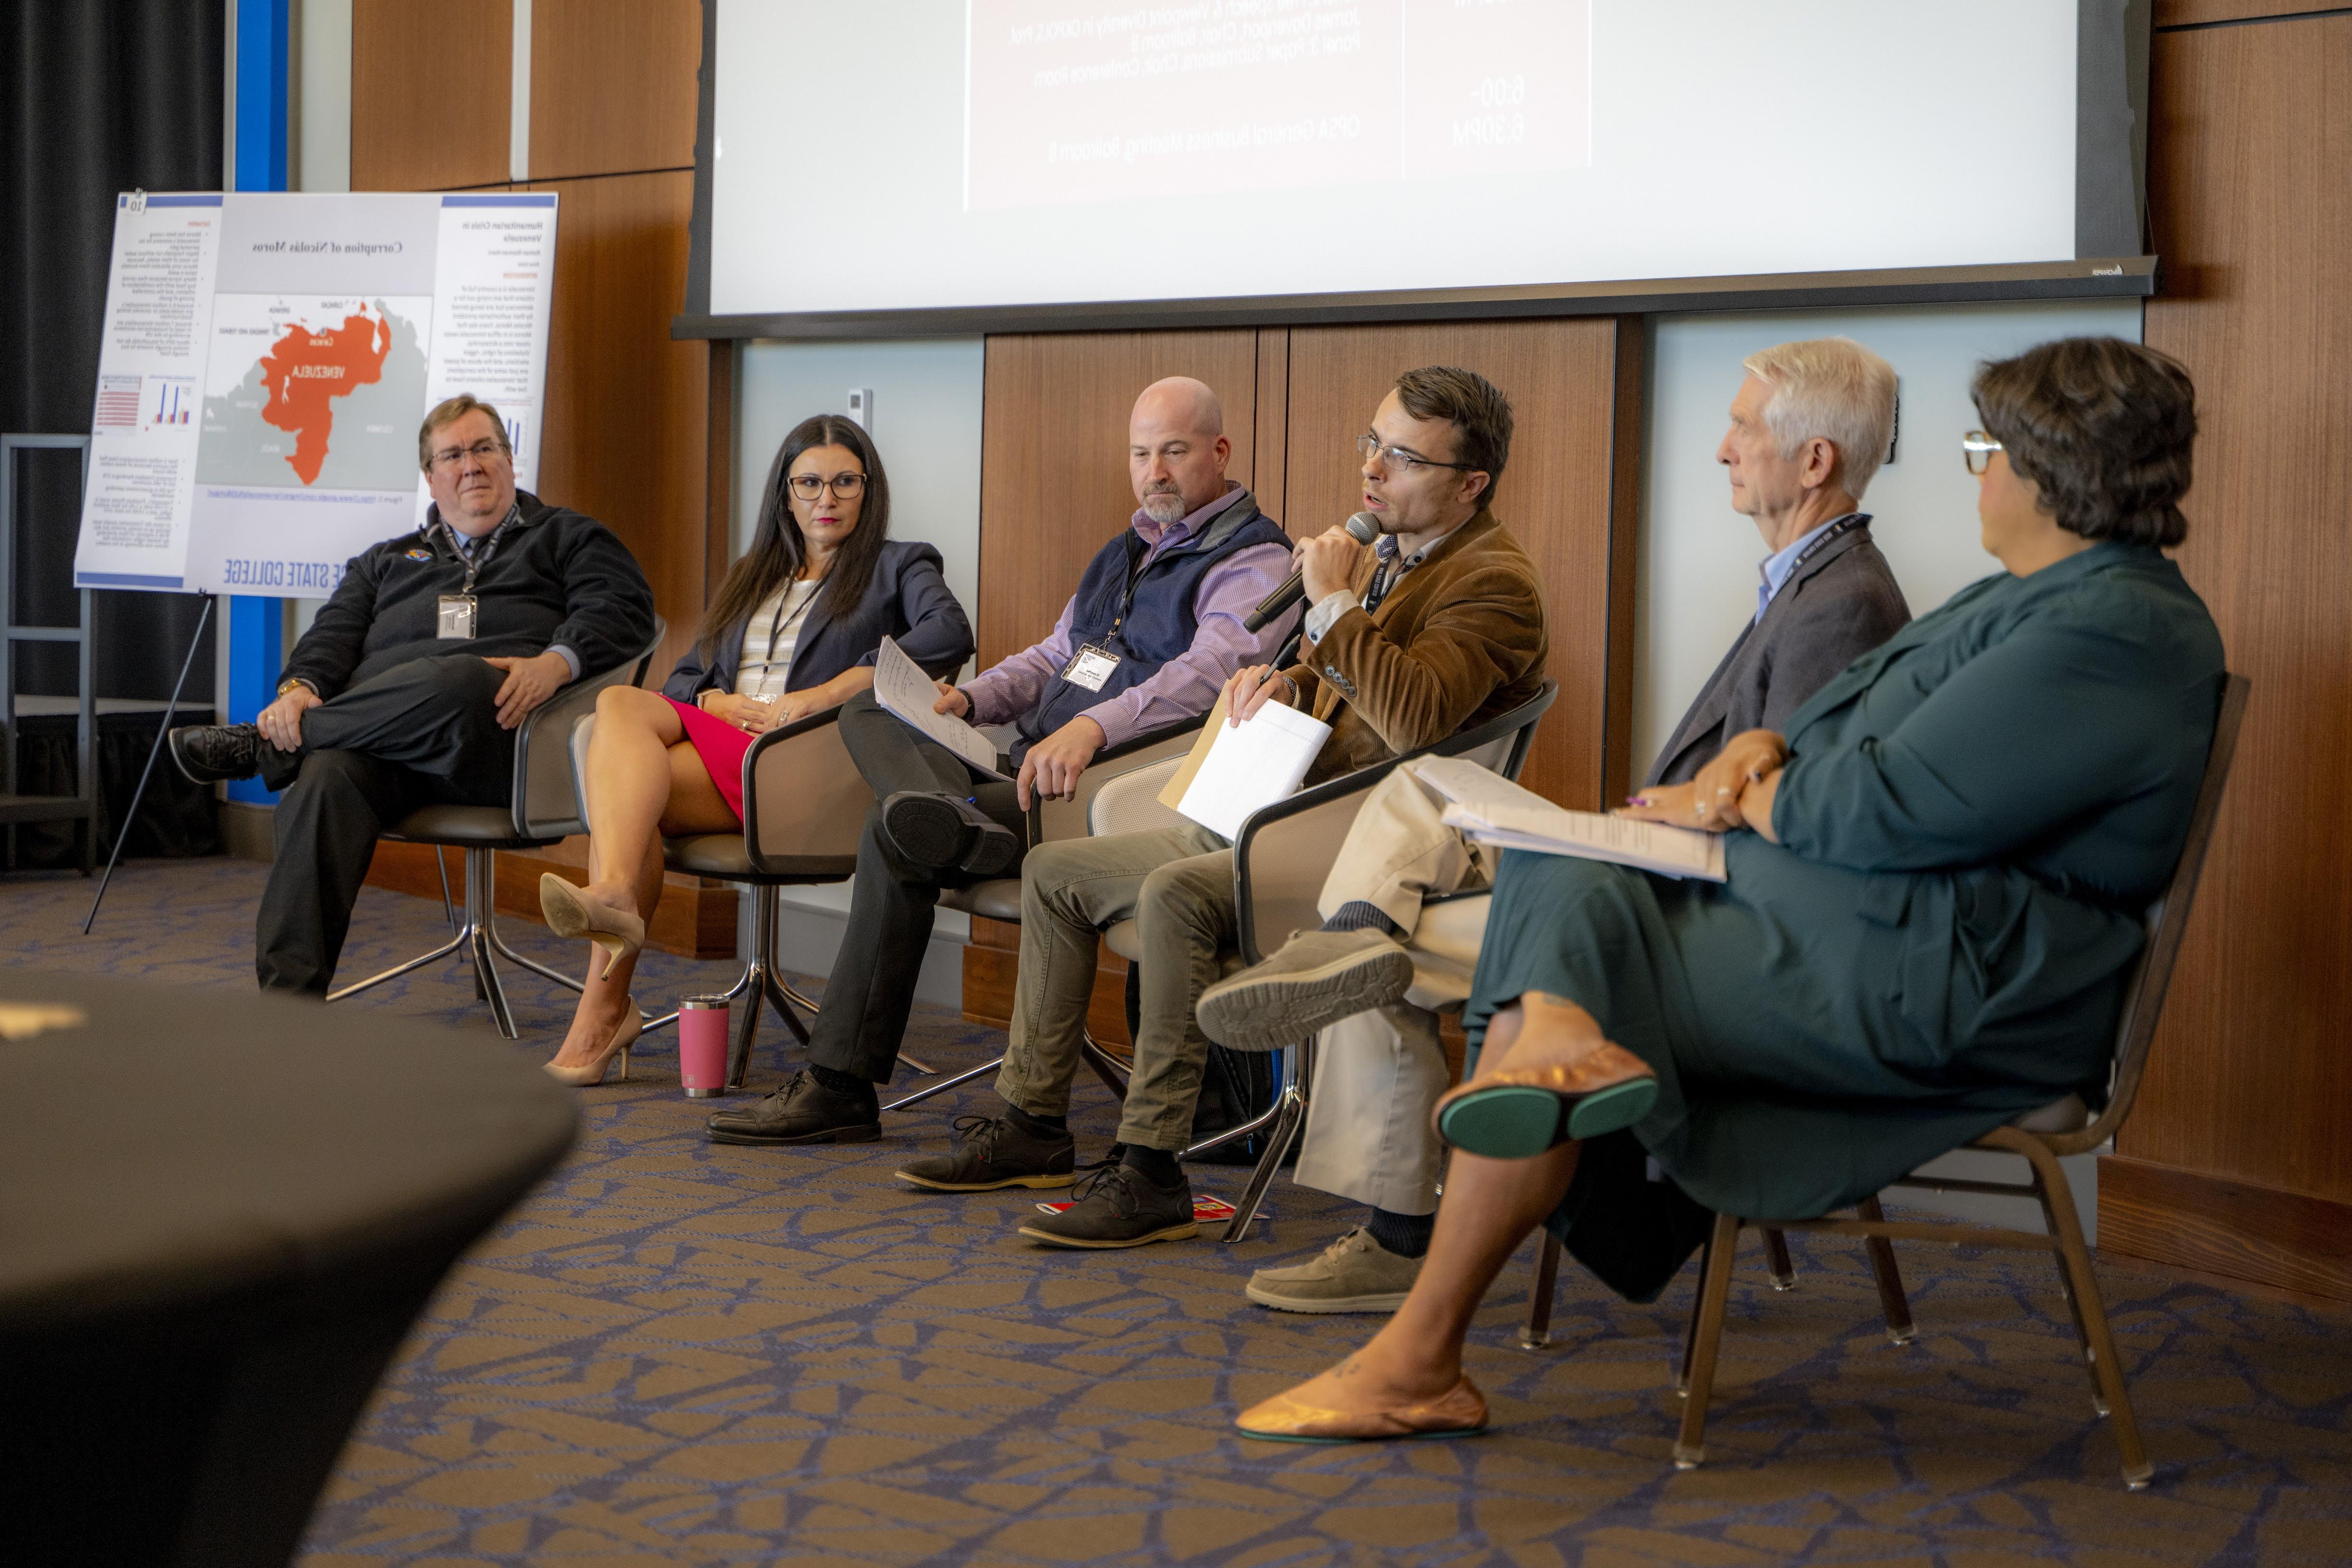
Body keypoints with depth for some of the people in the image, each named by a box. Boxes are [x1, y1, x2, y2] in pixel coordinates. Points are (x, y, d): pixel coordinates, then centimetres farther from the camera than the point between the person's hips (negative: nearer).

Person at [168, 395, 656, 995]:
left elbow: (623, 608, 6)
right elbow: (335, 634, 20)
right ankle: (287, 998, -41)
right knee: (326, 777, -34)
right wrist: (301, 688, -4)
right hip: (383, 740, 3)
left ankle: (265, 744, -20)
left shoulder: (566, 537, 25)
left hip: (502, 737, -2)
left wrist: (558, 662, -15)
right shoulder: (386, 561, 36)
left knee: (456, 681, -39)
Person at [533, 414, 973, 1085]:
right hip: (711, 731, 6)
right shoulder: (751, 577, 33)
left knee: (617, 780, -28)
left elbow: (950, 634, -9)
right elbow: (684, 677, 26)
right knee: (620, 704, -28)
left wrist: (826, 695, -15)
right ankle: (612, 897, -48)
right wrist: (720, 702, 0)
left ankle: (605, 1003, -39)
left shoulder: (898, 567, 15)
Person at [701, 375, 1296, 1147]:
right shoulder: (1126, 549, 27)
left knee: (895, 840, -22)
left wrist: (1095, 726, -40)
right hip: (1028, 768, 9)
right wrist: (972, 696, 8)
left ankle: (841, 1088, -17)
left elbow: (1214, 666, -24)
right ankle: (952, 816, -40)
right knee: (869, 711, -7)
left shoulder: (1254, 560, -4)